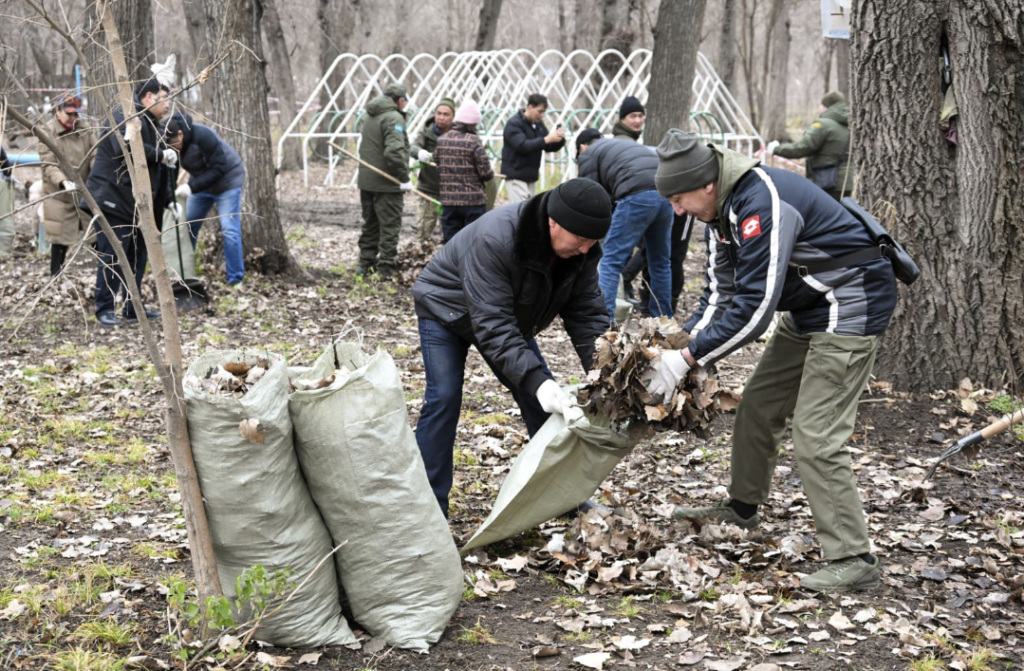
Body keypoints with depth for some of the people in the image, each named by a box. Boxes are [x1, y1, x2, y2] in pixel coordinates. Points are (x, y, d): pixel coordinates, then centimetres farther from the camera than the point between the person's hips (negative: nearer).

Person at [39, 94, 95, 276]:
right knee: (61, 237, 1)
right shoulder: (48, 132, -9)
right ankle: (56, 276, 13)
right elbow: (48, 164, -16)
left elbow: (94, 155, -2)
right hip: (59, 194, -4)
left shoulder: (84, 128, 4)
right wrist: (63, 181, -34)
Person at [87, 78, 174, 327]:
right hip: (113, 201, -10)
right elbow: (125, 147, -30)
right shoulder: (125, 117, -10)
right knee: (112, 257, -8)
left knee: (137, 257, 11)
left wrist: (169, 200, 17)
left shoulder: (150, 126, 21)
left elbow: (158, 170, 25)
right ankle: (104, 309, -1)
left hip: (136, 205, 10)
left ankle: (133, 308, 18)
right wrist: (161, 155, -24)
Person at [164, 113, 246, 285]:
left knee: (229, 229, -13)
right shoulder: (172, 143, -11)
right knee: (187, 226, 9)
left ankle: (235, 280, -7)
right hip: (201, 182, 7)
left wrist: (192, 186, -35)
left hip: (227, 180, -7)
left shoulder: (203, 136, -32)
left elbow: (219, 168, -30)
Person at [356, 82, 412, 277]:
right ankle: (386, 268, -3)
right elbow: (394, 151, -26)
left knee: (370, 224, 17)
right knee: (389, 226, -2)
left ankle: (365, 264, 22)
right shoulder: (394, 118, -14)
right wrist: (404, 178, -19)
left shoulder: (369, 116, 14)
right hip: (387, 184, -8)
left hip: (366, 180, 8)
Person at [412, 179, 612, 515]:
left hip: (511, 315, 6)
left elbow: (586, 313, -15)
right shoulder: (494, 239, -42)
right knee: (443, 398, -17)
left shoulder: (580, 250, -21)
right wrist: (535, 380, -51)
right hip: (446, 310, -6)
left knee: (544, 399, 0)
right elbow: (492, 325, -43)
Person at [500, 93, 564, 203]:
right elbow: (522, 146, -25)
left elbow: (550, 147, 13)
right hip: (516, 176, -7)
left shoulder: (538, 124, 12)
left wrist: (559, 140, -9)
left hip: (531, 177, 7)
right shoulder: (514, 124, -11)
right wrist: (546, 139, -30)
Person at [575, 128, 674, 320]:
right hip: (666, 192, 7)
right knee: (660, 262, 19)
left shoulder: (588, 154, 16)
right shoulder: (627, 146, 38)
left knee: (611, 260, -3)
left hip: (638, 195, -7)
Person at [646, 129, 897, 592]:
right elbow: (721, 294, 5)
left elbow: (754, 306, -31)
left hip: (851, 307, -10)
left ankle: (853, 560, -8)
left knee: (816, 438, -14)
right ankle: (741, 508, 36)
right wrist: (683, 343, -10)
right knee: (758, 406, 17)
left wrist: (689, 358, -26)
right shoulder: (722, 208, 3)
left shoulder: (762, 204, -29)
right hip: (808, 311, 10)